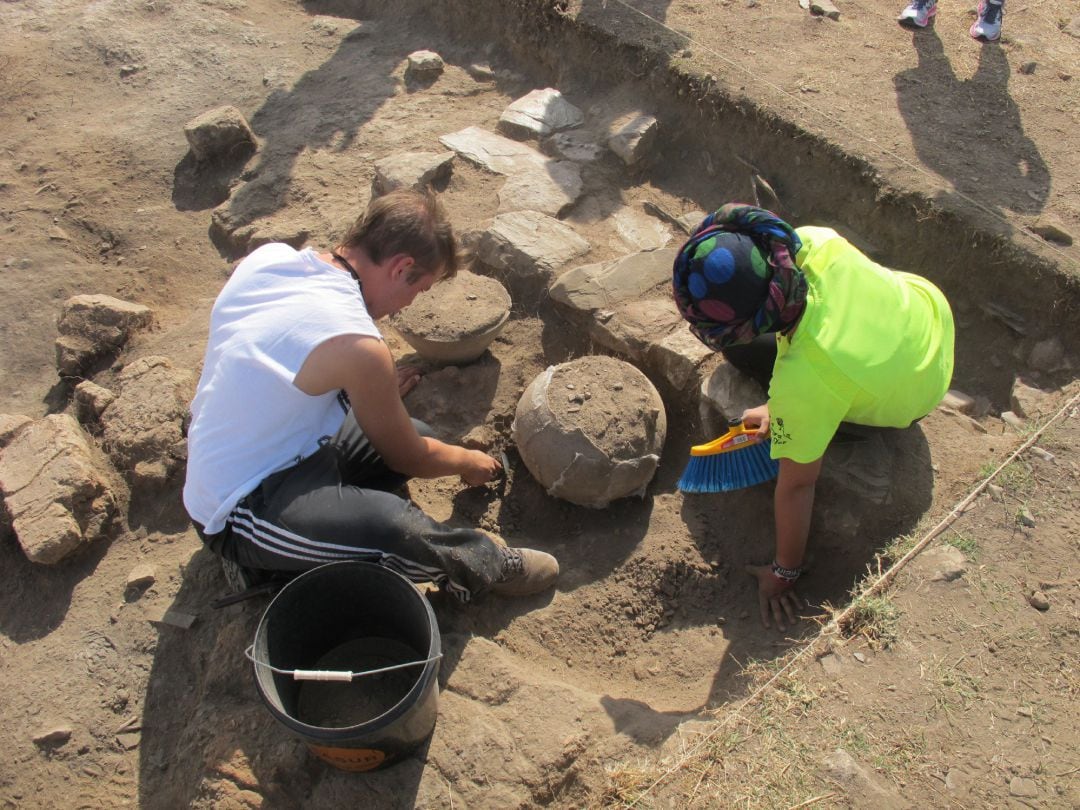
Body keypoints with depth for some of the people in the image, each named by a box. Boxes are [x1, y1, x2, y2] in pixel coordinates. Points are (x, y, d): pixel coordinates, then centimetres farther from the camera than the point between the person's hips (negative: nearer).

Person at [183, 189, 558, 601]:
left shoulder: (268, 256, -4)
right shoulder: (359, 346, -26)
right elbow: (408, 459, -9)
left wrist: (373, 389, 25)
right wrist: (469, 462, 11)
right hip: (238, 517, -10)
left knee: (415, 434, 11)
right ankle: (485, 563, -1)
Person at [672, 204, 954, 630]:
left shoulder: (801, 386, -46)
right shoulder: (813, 244, -33)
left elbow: (796, 486, -31)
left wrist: (784, 573, -16)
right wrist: (780, 407, -9)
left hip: (911, 396, -5)